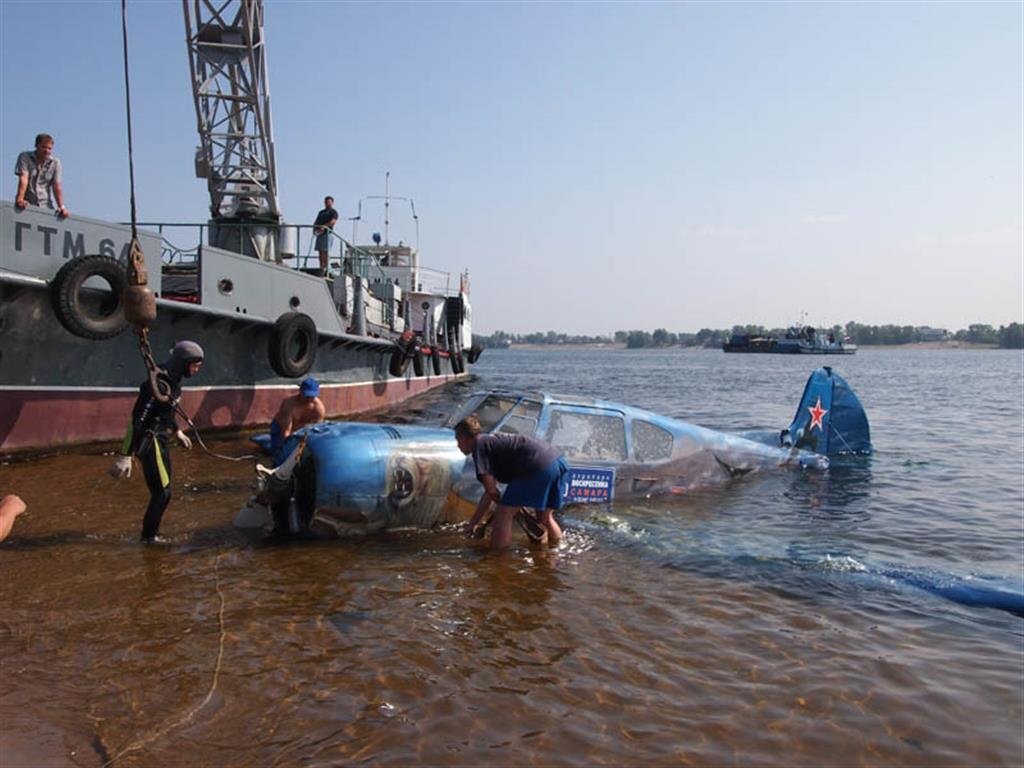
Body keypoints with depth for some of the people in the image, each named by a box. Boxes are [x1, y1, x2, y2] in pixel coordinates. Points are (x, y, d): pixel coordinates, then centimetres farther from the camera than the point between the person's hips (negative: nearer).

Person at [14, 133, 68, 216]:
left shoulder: (55, 162, 5)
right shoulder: (25, 157, 1)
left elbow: (57, 185, 0)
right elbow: (23, 179, -11)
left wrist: (61, 207, -12)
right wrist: (20, 199, -25)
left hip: (45, 206, 2)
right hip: (26, 204, -2)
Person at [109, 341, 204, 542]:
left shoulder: (173, 380, 4)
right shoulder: (159, 384, -25)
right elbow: (138, 420, -26)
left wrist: (178, 432, 29)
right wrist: (125, 456, -27)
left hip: (161, 440, 9)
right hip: (149, 442, -9)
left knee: (162, 490, 16)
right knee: (162, 492, -3)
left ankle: (151, 532, 29)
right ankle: (148, 537, 11)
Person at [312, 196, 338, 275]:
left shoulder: (333, 212, 4)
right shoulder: (321, 212, 26)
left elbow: (333, 221, -12)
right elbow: (316, 222, 23)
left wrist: (324, 226, -23)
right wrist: (314, 228, 1)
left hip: (327, 233, -7)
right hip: (319, 233, 7)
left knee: (325, 251, -14)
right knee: (320, 251, 3)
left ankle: (325, 270, -15)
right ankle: (321, 269, 4)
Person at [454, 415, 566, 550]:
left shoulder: (479, 445, 2)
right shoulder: (493, 442, 28)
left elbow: (492, 491, -3)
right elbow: (489, 493, 32)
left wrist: (498, 507, 17)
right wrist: (473, 522, 37)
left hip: (538, 467, -9)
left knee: (504, 514, 2)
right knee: (545, 517, 26)